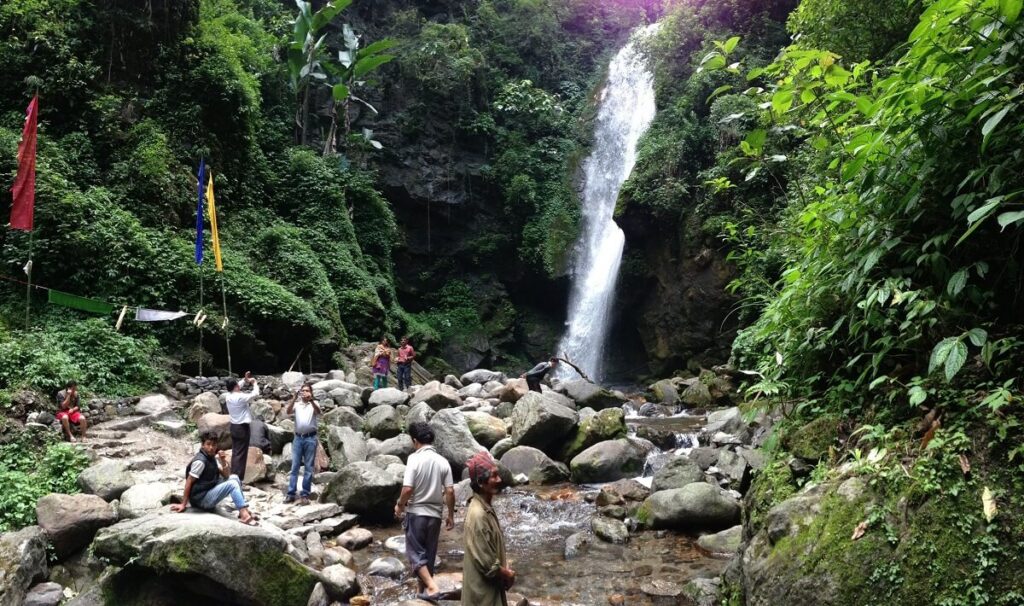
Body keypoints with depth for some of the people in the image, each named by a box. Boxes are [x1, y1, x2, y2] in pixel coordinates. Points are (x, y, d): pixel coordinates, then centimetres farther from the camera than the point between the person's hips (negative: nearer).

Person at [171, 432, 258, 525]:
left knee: (234, 478, 7)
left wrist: (223, 461, -8)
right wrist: (183, 504, -16)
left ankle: (244, 510, 0)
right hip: (200, 498, -9)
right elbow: (189, 482, -17)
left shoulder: (213, 457, 7)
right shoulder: (200, 461, -19)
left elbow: (225, 476, 8)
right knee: (232, 484, -20)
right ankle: (244, 514, -25)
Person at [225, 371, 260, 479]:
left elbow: (237, 388, 24)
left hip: (234, 427, 8)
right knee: (241, 454, -4)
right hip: (242, 428, -8)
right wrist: (254, 383, 0)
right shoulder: (240, 397, -20)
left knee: (235, 453, 14)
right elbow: (255, 394, -16)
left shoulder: (229, 396, 3)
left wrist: (245, 380, 20)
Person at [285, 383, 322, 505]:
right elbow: (288, 411, -11)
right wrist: (294, 397, -24)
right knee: (294, 466, 3)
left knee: (308, 467, 2)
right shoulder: (297, 404, 8)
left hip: (310, 438, -2)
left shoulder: (314, 404, 4)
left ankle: (305, 494, 6)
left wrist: (311, 400, -34)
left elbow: (319, 412, -18)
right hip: (298, 438, 2)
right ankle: (291, 493, 7)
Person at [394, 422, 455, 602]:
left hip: (416, 513, -4)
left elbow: (407, 489, -17)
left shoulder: (414, 458, -13)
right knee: (429, 554, 15)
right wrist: (451, 515, 9)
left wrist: (399, 505, 1)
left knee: (415, 553, 3)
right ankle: (424, 590, 23)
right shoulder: (443, 461, 0)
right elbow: (450, 492, -2)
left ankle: (432, 587, -11)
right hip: (435, 514, 5)